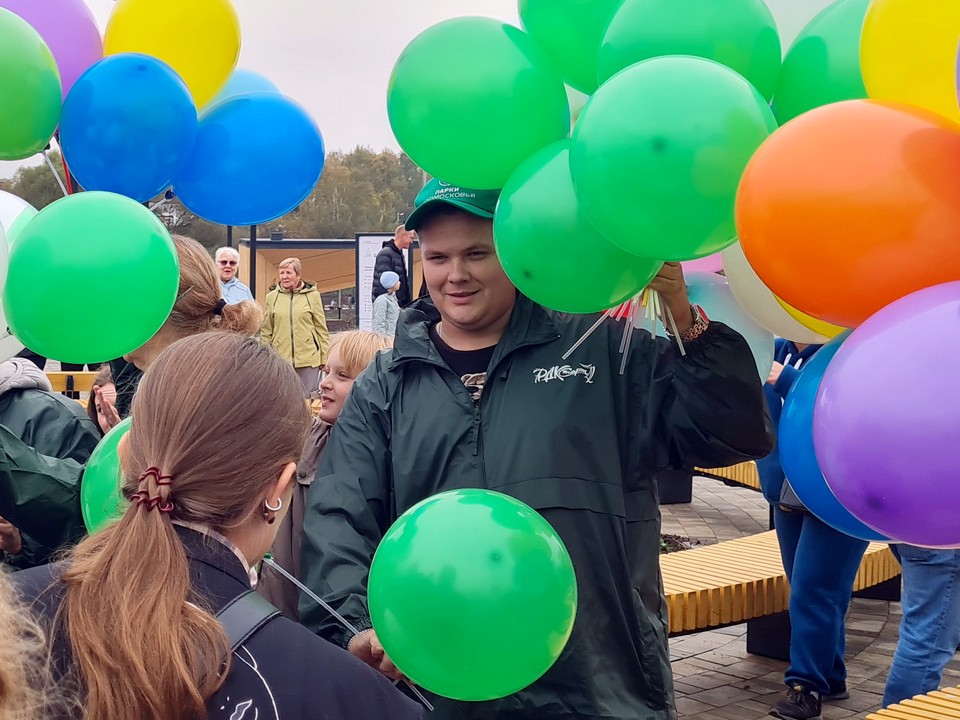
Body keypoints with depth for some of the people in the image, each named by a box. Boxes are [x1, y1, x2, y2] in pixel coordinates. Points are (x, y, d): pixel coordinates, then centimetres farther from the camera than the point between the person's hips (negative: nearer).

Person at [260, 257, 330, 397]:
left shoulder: (312, 295, 2)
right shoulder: (272, 297, 6)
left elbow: (321, 329, 4)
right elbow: (265, 332, 9)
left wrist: (326, 358, 2)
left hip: (308, 359, -1)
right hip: (280, 359, 1)